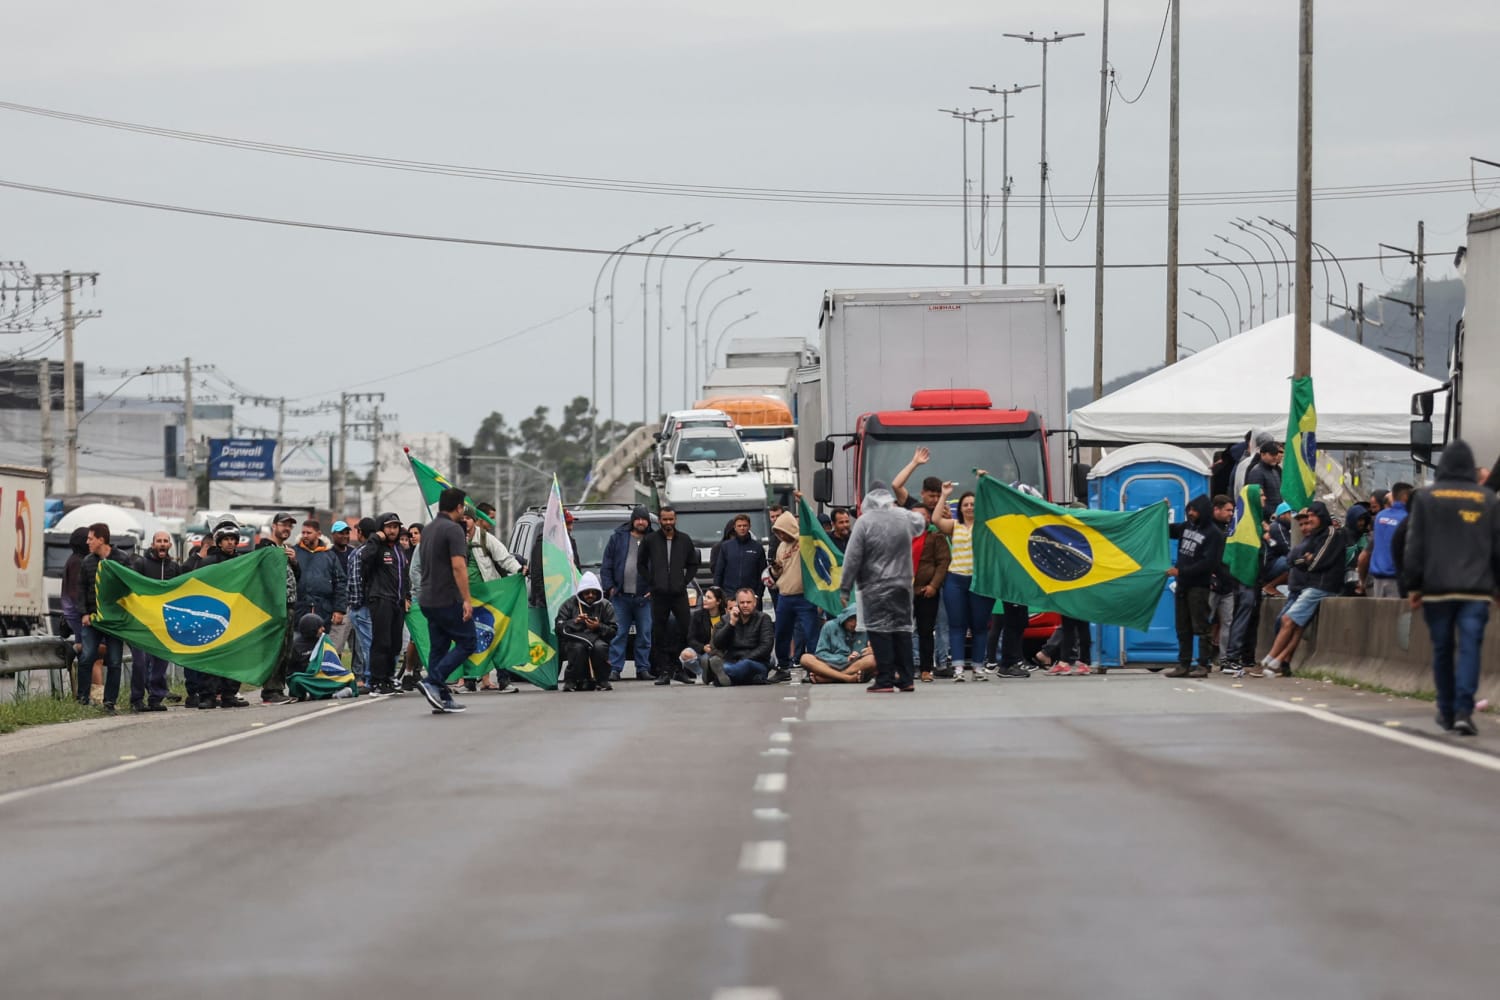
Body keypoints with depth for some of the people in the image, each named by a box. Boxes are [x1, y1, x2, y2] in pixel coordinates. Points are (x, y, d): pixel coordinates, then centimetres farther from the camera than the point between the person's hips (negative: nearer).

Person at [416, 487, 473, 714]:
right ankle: (433, 682, -13)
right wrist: (467, 600, -22)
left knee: (438, 648, 10)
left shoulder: (429, 529, 15)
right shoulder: (453, 530, -13)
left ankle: (442, 698, 7)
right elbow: (458, 566, -21)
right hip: (449, 599, -9)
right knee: (467, 642, -1)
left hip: (428, 599, 9)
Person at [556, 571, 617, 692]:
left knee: (600, 646, -34)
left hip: (597, 638, 1)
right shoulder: (570, 604, 5)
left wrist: (599, 627, -18)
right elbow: (559, 626, -4)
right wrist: (575, 622, -20)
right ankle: (571, 681, -16)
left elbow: (613, 631, 1)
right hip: (573, 640, -1)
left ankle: (602, 681, -13)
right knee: (577, 647, -36)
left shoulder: (605, 606, 7)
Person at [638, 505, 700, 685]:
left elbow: (693, 564, 19)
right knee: (659, 633, 0)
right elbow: (641, 564, 12)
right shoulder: (650, 540, 7)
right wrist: (650, 584, 2)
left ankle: (680, 669, 1)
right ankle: (663, 672, 3)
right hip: (658, 594, -1)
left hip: (679, 593, 1)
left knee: (685, 629, -7)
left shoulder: (685, 540, 11)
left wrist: (685, 582, 6)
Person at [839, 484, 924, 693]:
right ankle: (905, 679, 12)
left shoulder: (865, 522, -10)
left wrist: (845, 589, -4)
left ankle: (885, 680, -6)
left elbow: (852, 558, -10)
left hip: (875, 588, -5)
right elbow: (920, 524, 29)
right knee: (902, 628, 11)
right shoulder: (904, 518, 3)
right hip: (902, 585, 5)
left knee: (880, 630, -3)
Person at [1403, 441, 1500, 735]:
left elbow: (1415, 546, 1)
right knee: (1469, 648, -5)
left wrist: (1414, 586, 6)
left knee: (1442, 649, 12)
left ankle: (1447, 711, 18)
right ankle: (1463, 711, -18)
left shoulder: (1425, 497, 2)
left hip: (1437, 588, 0)